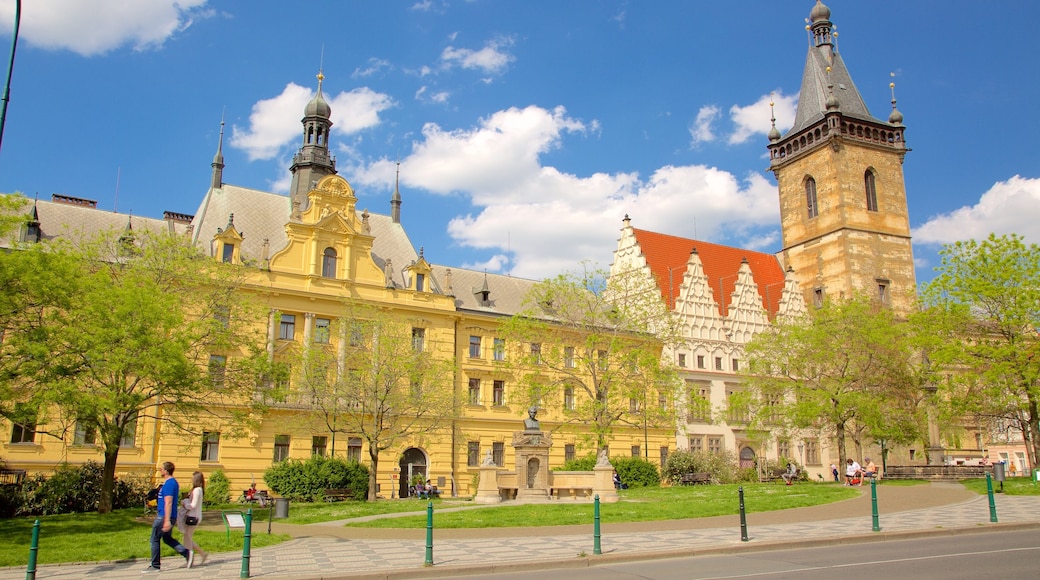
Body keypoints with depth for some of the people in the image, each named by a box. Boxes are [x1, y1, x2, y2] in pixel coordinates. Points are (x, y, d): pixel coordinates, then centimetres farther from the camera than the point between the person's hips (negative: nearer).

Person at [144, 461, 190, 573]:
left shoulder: (168, 484, -19)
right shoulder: (173, 482, 13)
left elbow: (168, 503, -24)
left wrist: (167, 520, -26)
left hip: (163, 517, -10)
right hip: (171, 516, 10)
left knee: (155, 539, 3)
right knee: (167, 538, 18)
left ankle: (155, 565, 11)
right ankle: (186, 552, 6)